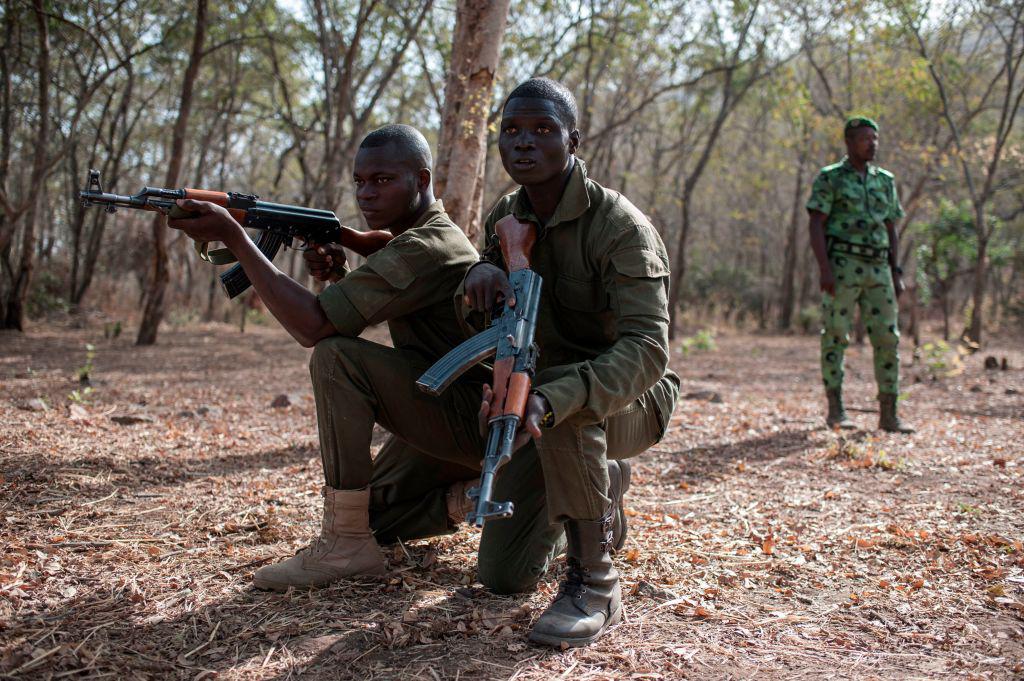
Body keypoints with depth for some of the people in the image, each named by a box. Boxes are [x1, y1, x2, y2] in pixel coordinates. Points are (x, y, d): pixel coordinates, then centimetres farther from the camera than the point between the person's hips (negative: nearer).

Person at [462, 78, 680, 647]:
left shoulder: (621, 226, -23)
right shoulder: (507, 218, -1)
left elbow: (648, 349, -36)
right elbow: (482, 323, 1)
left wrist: (548, 402, -53)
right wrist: (482, 275, -25)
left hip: (637, 397, -7)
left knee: (564, 397, -40)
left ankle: (596, 583, -27)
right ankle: (607, 482, 29)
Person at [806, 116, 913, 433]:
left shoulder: (885, 180, 17)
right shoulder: (829, 178, 1)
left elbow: (891, 230, 18)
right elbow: (816, 226, -7)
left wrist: (896, 274, 10)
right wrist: (825, 269, -17)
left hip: (878, 268, 5)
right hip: (842, 265, -5)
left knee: (887, 338, 0)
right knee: (835, 335, -2)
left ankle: (888, 414, 5)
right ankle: (835, 410, 5)